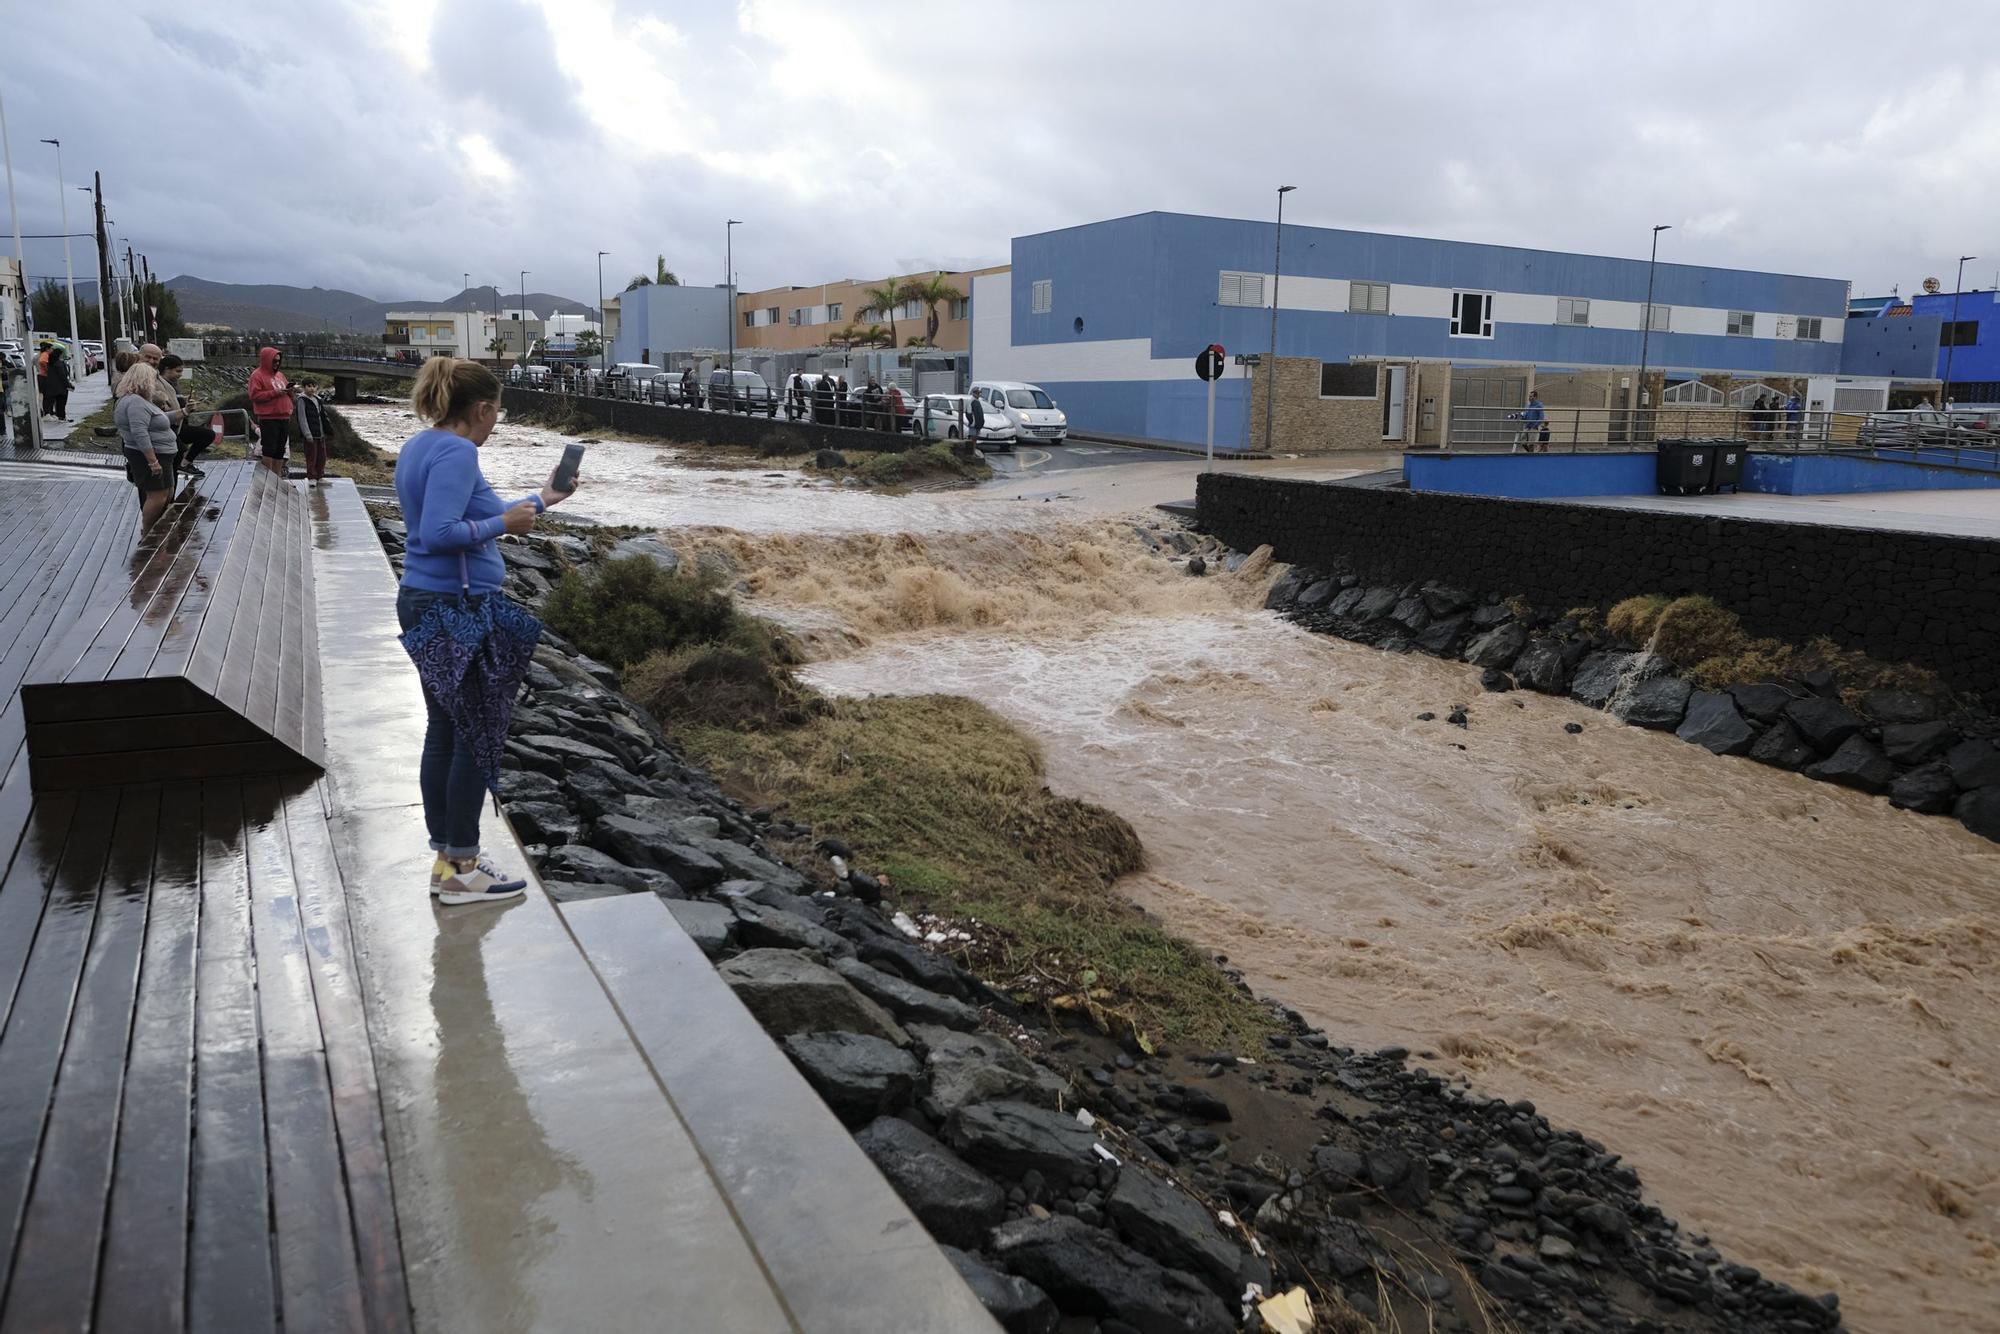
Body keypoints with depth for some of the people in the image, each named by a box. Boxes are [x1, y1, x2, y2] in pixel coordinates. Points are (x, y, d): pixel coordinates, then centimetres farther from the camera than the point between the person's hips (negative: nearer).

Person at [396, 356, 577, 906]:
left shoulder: (418, 446, 13)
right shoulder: (456, 452, -17)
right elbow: (441, 533, -27)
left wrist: (537, 501, 29)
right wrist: (504, 523, -16)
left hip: (423, 604, 10)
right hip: (461, 610, -10)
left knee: (443, 731, 15)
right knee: (479, 736, 0)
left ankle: (447, 858, 23)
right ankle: (461, 871, 9)